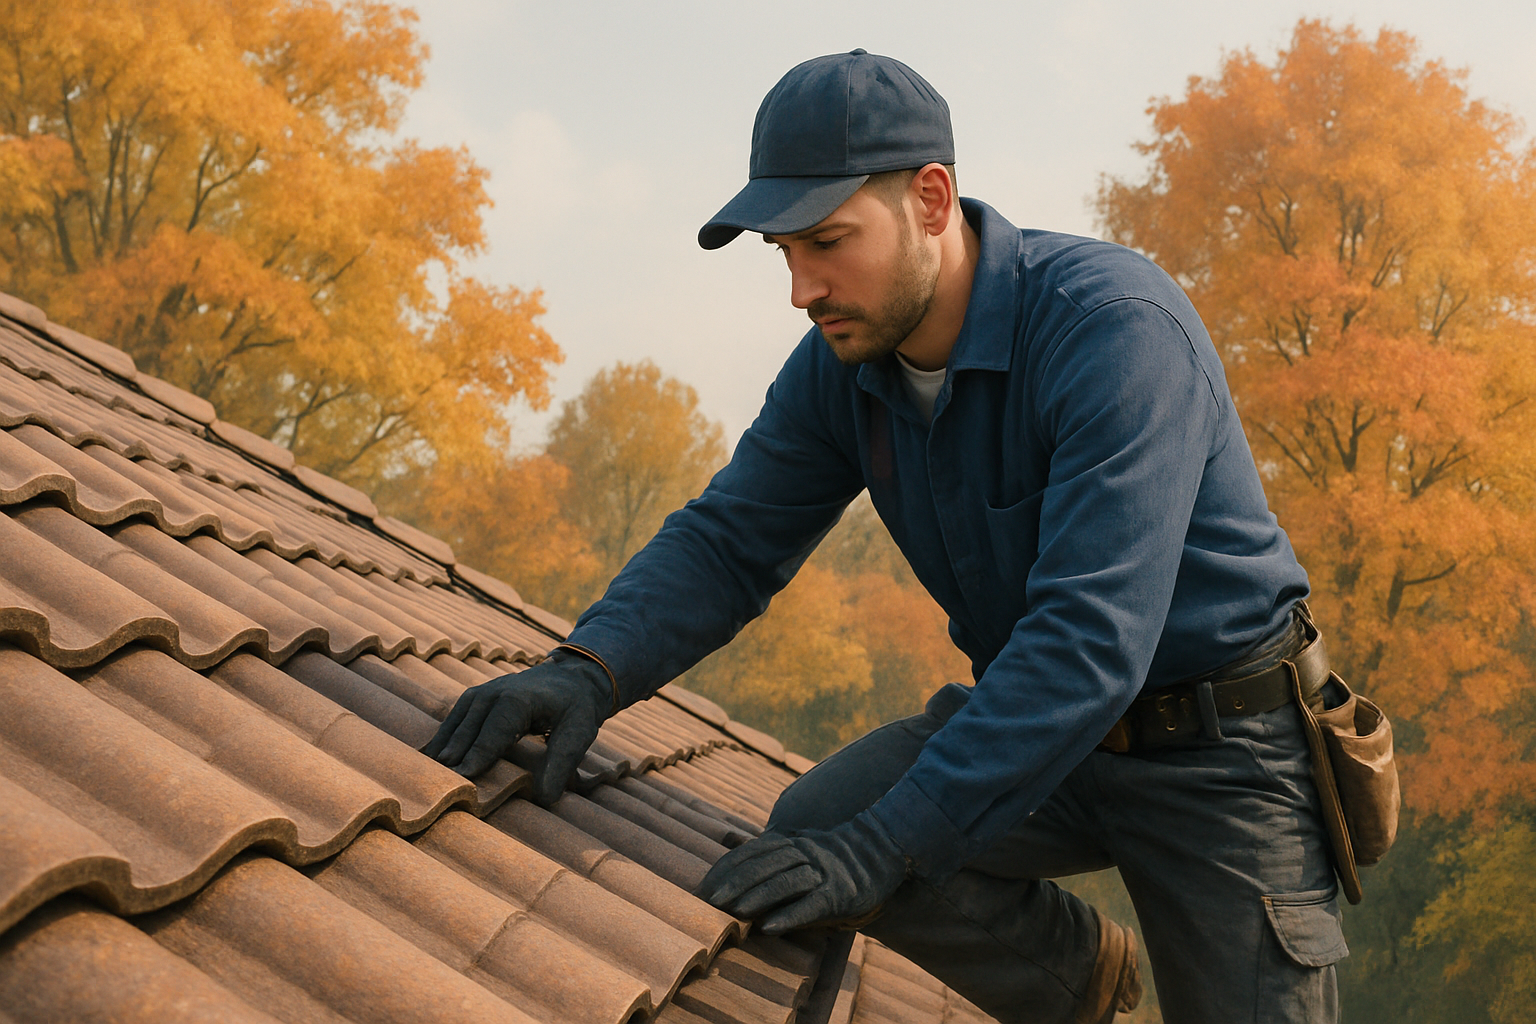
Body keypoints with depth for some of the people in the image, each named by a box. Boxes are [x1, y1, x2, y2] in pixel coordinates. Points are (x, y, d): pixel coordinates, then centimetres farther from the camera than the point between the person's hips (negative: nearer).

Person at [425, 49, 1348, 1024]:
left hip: (1223, 749, -5)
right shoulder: (841, 366, -6)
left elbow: (1092, 632, -35)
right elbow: (727, 539, -3)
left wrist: (884, 847, -38)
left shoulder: (1118, 327, -29)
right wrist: (589, 669, -24)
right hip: (1040, 718, 5)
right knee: (815, 828, -17)